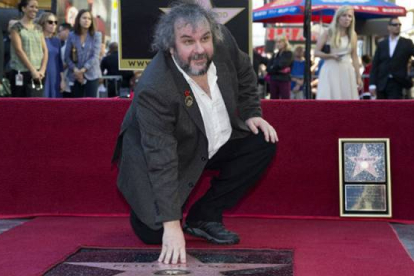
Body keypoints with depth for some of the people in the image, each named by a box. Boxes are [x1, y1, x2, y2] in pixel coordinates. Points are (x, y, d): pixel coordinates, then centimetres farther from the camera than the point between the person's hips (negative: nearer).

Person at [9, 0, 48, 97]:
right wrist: (33, 70, -15)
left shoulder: (38, 28, 14)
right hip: (21, 73, -5)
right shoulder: (16, 27, -3)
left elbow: (45, 50, 8)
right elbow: (19, 50, -11)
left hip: (38, 74, 5)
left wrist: (42, 69, -6)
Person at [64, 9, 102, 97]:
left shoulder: (96, 35, 3)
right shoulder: (72, 36, 6)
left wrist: (83, 69, -13)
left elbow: (95, 55, -5)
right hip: (75, 76, 2)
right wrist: (75, 70, -12)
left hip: (91, 75, -2)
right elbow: (67, 56, 3)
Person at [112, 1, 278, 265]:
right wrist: (171, 224, -40)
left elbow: (244, 72, 4)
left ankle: (205, 216, -1)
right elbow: (161, 160, -37)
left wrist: (251, 112, -3)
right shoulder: (154, 89, -36)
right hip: (164, 155, -6)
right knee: (153, 232, -16)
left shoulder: (223, 41, -21)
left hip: (217, 141, 6)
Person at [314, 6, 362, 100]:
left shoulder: (353, 35, 10)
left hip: (347, 72, 4)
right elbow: (316, 52, -1)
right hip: (330, 72, -4)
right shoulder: (328, 33, -1)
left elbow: (354, 56, 12)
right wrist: (330, 55, -19)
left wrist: (358, 77, 9)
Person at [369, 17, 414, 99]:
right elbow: (375, 65, 7)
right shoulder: (381, 44, 11)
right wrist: (372, 84, -1)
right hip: (382, 84, 2)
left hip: (396, 84, -2)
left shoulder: (406, 43, 7)